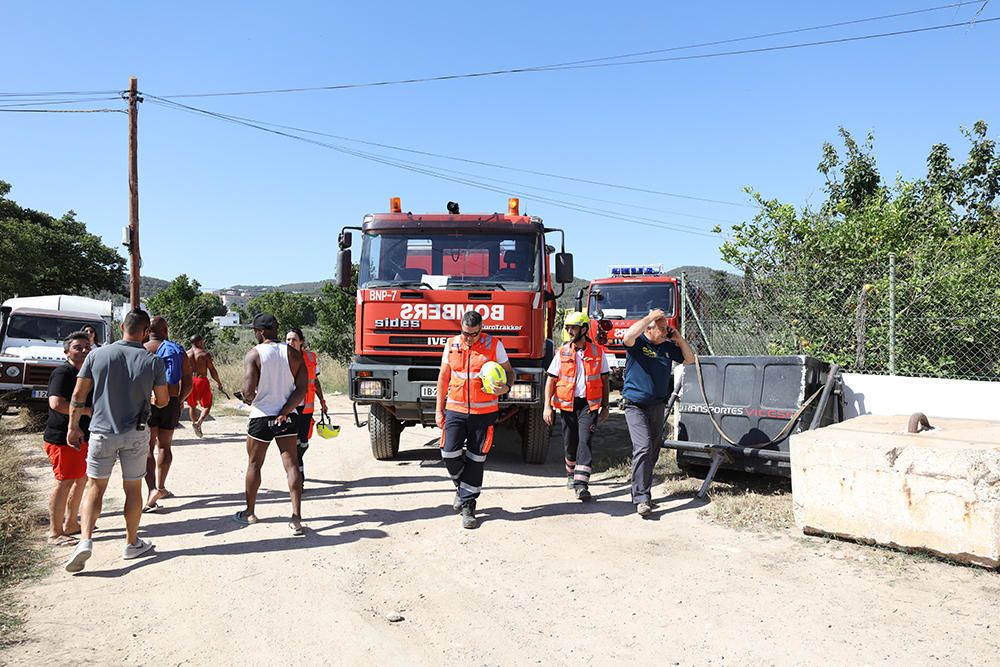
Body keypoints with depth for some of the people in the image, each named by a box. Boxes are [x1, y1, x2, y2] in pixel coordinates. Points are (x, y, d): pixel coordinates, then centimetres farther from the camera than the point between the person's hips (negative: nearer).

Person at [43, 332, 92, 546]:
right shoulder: (63, 373, -14)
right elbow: (56, 403, -27)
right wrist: (88, 410, -22)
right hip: (62, 437, -10)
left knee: (81, 479, 16)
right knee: (64, 482, -6)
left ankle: (71, 523, 30)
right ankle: (55, 534, 3)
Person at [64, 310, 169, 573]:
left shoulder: (97, 355, -5)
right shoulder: (153, 361, -8)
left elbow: (78, 395, -2)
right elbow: (163, 401, -2)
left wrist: (73, 427, 8)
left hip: (102, 432, 1)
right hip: (135, 435, 0)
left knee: (95, 487, 11)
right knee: (133, 489, 11)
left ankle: (85, 540, -4)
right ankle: (132, 544, 22)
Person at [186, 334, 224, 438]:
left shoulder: (186, 354, 5)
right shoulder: (205, 354, -4)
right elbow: (212, 371, -6)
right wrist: (219, 383, 7)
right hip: (202, 381, -3)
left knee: (192, 406, 19)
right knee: (207, 405, 5)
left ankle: (196, 425, 25)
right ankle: (198, 423, -18)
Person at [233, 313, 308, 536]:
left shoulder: (254, 354, -10)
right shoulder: (293, 354, 0)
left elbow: (248, 391, -16)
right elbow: (302, 389, -7)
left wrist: (248, 399, 6)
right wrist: (284, 413, -7)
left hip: (261, 417, -2)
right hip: (287, 417, 2)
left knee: (254, 465, 15)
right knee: (291, 465, 2)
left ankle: (249, 513, 29)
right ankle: (296, 518, -4)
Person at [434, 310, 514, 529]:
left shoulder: (494, 345, -2)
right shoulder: (452, 345, 5)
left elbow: (509, 372, 7)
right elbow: (443, 377, 12)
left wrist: (505, 387, -16)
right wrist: (439, 409, 10)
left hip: (484, 412, -2)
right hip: (455, 410, 2)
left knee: (476, 459, 2)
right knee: (449, 452, -7)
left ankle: (468, 506, 14)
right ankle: (461, 485, 24)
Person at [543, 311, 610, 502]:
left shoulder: (598, 352, 2)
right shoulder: (562, 353, 2)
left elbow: (604, 380, 8)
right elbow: (551, 380, 3)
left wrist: (605, 407, 7)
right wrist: (547, 406, -6)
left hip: (589, 404, -2)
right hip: (567, 404, 2)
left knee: (585, 441, -13)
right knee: (570, 443, 11)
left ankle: (581, 484, -16)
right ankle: (571, 473, 37)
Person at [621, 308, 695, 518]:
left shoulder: (668, 347, 8)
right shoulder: (637, 343, -10)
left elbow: (689, 359, 17)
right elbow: (628, 336, -34)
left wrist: (679, 339, 2)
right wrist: (650, 317, -23)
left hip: (658, 405, 7)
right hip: (636, 405, -7)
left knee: (654, 450, 12)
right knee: (643, 447, -19)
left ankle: (643, 493, 27)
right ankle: (641, 498, -17)